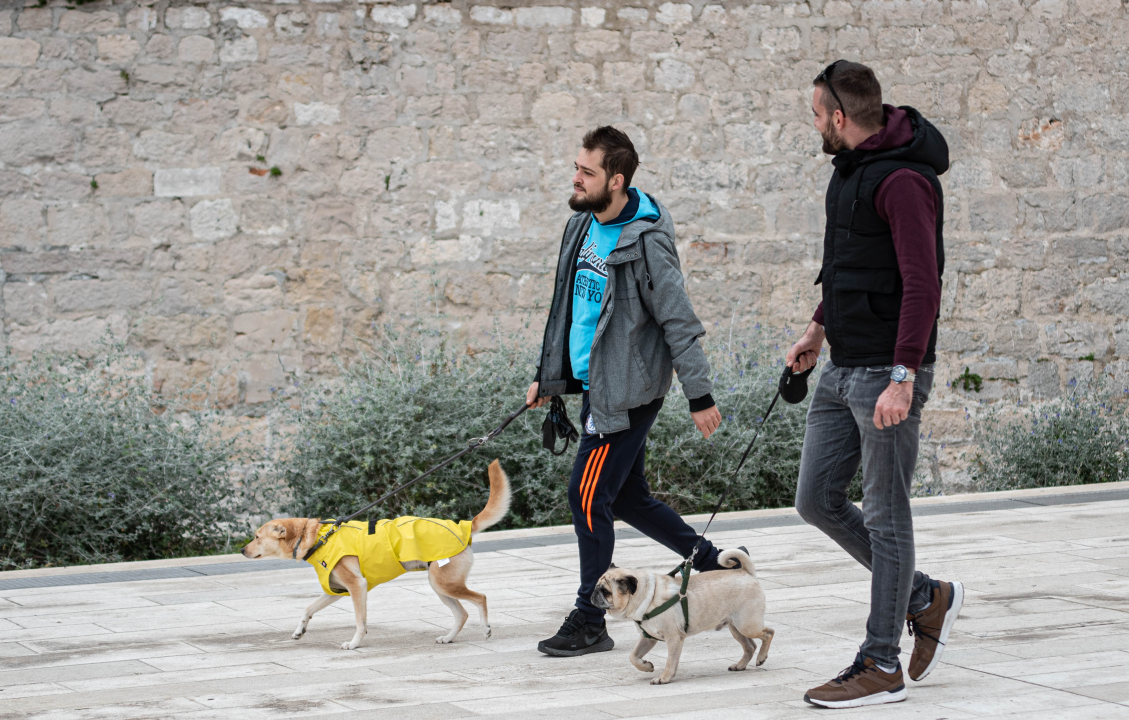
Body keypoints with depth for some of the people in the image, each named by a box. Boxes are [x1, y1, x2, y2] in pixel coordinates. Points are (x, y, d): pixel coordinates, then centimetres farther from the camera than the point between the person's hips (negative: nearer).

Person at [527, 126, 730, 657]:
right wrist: (546, 375, 21)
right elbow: (567, 307, 19)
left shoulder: (644, 242, -18)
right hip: (596, 385, 9)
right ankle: (715, 565, 30)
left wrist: (700, 397, -16)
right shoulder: (582, 226, 8)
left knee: (588, 497, -8)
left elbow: (679, 322, -17)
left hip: (627, 390, -9)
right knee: (628, 498, 14)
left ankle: (590, 623, 2)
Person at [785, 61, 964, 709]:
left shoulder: (903, 180, -18)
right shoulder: (852, 167, 12)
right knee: (818, 499, 10)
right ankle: (926, 598, 23)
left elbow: (922, 284, -24)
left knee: (885, 515, -2)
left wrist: (902, 380, -29)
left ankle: (882, 667, 6)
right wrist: (820, 326, 29)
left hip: (887, 373, -10)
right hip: (843, 368, 10)